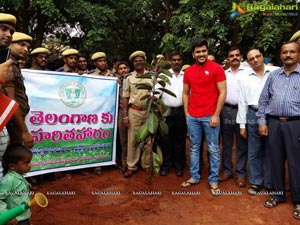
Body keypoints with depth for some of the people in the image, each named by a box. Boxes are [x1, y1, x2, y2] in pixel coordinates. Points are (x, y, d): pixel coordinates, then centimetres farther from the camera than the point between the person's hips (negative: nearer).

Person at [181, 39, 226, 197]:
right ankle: (194, 177, 26)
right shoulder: (188, 71, 8)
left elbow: (222, 93, -7)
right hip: (192, 117, 4)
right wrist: (186, 113, 7)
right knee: (194, 148, 13)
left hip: (210, 117, -4)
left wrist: (216, 115, -11)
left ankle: (213, 181, 18)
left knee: (213, 150, 5)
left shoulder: (216, 68, -5)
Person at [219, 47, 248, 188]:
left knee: (241, 145, 4)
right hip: (226, 110, 3)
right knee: (226, 143, 10)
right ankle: (227, 170, 23)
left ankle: (240, 174, 15)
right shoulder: (223, 74, 12)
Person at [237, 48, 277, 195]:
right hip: (253, 116, 2)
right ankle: (255, 182, 23)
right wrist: (242, 125, 7)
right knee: (254, 152, 9)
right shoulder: (246, 79, 10)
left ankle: (271, 183, 23)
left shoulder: (276, 72, 2)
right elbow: (242, 102, 9)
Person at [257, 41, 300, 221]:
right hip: (274, 123, 3)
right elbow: (263, 99, 11)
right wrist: (262, 122, 4)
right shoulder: (273, 75, 11)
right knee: (276, 160, 11)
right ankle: (278, 194, 27)